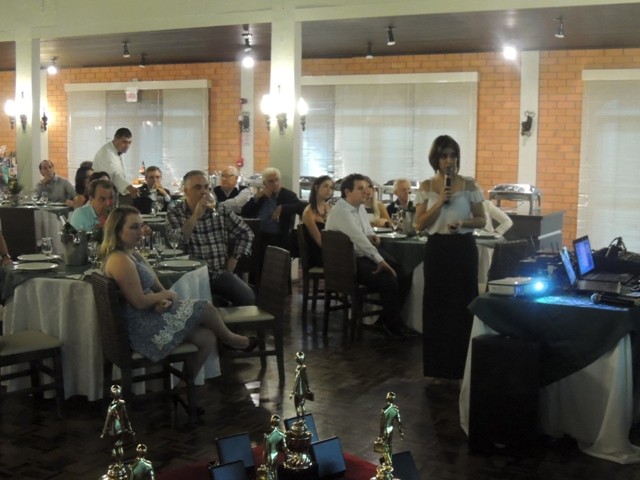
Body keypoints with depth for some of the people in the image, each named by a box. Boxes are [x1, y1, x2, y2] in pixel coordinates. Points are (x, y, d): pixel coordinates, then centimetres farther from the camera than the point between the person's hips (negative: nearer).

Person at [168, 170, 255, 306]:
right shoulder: (175, 214, 0)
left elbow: (246, 233, 16)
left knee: (249, 298, -21)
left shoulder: (220, 209, 9)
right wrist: (196, 215, -17)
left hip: (221, 273, 3)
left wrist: (233, 259, 6)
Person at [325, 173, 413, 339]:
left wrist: (372, 236, -2)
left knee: (404, 274, -6)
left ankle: (387, 320, 6)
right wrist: (380, 260, -29)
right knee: (389, 280, -25)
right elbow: (358, 238, -26)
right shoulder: (340, 211, -16)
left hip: (364, 257, 9)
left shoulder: (360, 207, 12)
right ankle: (393, 325, -4)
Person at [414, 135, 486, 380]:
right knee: (436, 304, 5)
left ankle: (460, 365, 11)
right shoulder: (426, 187, 4)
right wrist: (439, 201, -13)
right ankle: (437, 366, 15)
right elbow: (419, 224, -2)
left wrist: (463, 223, -16)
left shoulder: (469, 185, 1)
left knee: (462, 304, 0)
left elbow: (481, 220, 4)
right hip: (437, 248, 1)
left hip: (463, 248, -1)